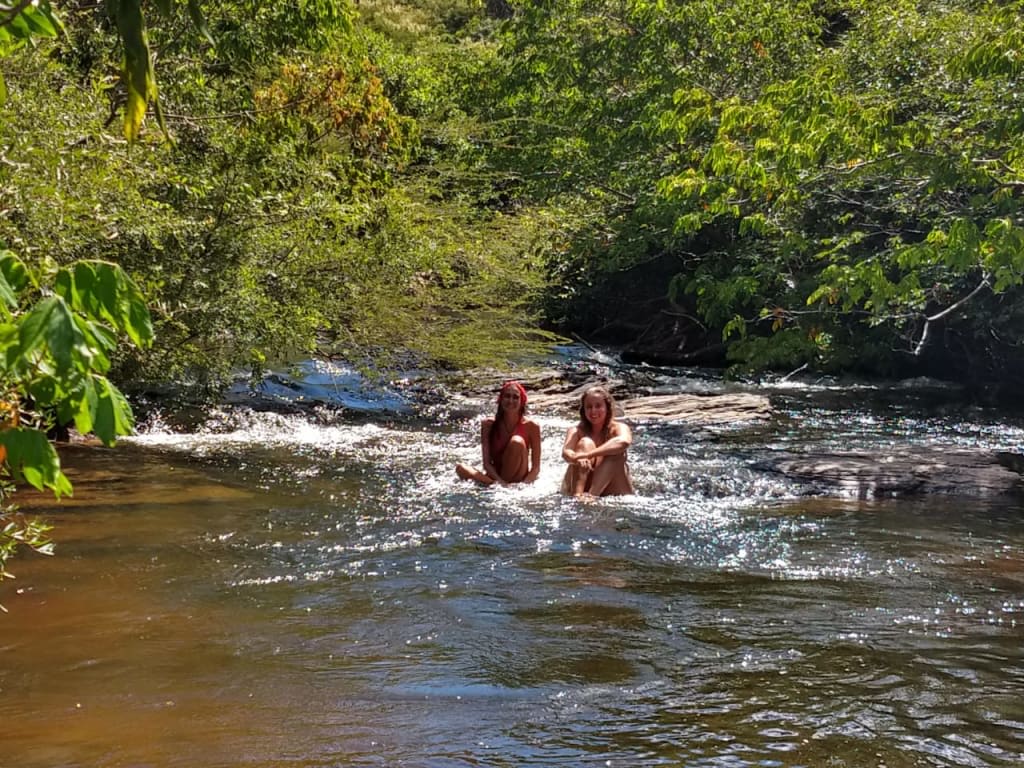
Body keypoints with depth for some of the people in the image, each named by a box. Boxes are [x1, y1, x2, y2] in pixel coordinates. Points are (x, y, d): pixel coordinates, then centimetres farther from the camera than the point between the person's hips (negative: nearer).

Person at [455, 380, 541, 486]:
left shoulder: (531, 426, -6)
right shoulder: (489, 425, -1)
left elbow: (536, 467, -5)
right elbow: (487, 463, -6)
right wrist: (500, 482, -25)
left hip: (519, 480, -2)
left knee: (517, 442, -26)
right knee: (460, 468, -21)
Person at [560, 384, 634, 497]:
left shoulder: (618, 428, -4)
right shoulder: (577, 431, 1)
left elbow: (624, 442, -31)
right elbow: (566, 452, -20)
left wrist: (588, 455, -40)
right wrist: (578, 458, -46)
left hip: (613, 491, -1)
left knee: (615, 454, -23)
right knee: (586, 442, -18)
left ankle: (592, 494, -37)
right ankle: (577, 494, -37)